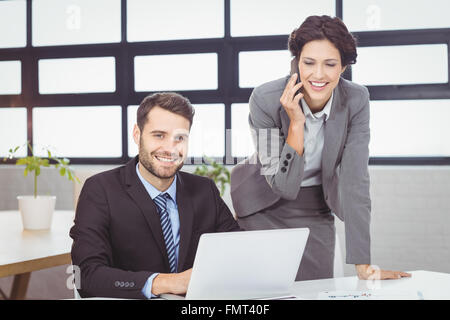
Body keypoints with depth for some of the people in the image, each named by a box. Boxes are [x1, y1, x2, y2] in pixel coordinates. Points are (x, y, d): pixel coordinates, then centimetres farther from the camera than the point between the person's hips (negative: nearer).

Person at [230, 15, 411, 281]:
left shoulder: (356, 100, -18)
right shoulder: (265, 99, -25)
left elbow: (355, 182, -20)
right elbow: (284, 185, -23)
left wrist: (363, 264, -23)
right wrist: (296, 123, -34)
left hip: (315, 210, 2)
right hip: (262, 207, -2)